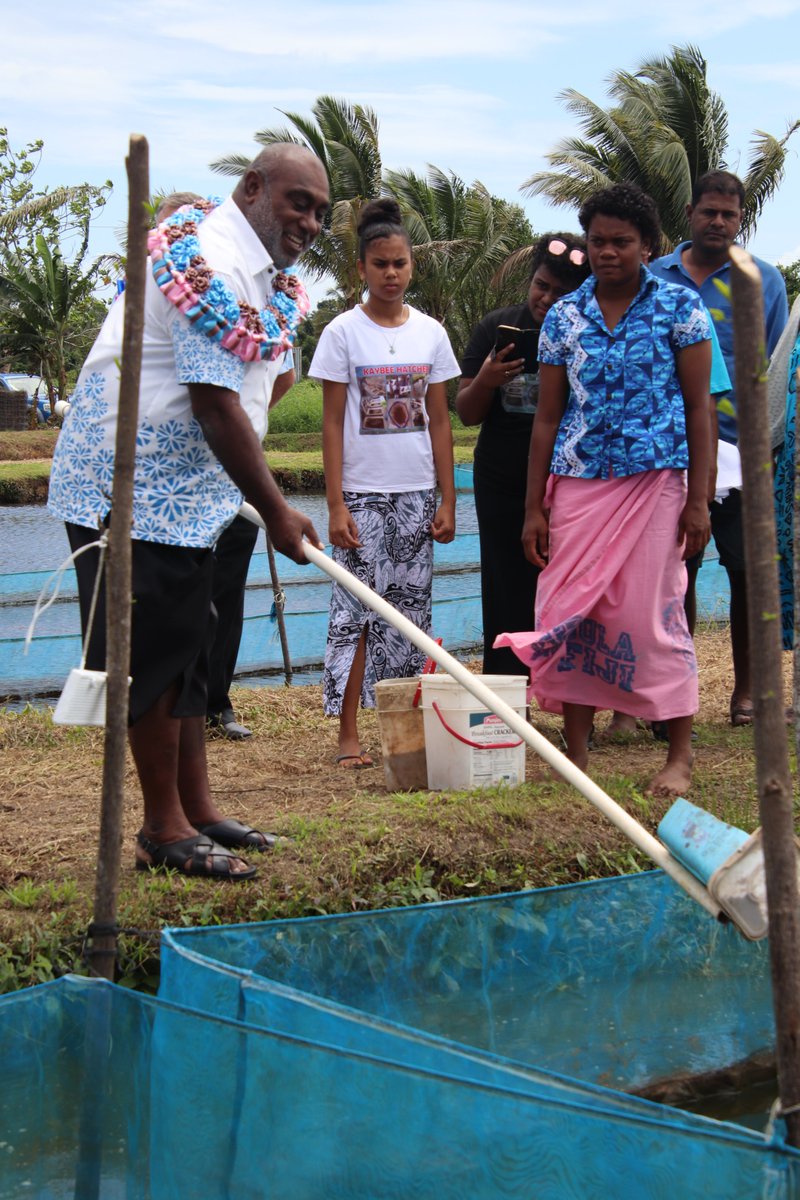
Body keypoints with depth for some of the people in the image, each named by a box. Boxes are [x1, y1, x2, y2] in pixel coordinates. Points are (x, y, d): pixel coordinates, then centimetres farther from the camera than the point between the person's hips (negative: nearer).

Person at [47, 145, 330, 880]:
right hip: (134, 487, -11)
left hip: (185, 489, 11)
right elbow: (215, 406, -25)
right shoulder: (211, 262, -21)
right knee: (152, 652, -6)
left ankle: (197, 810, 20)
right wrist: (276, 511, -21)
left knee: (185, 652, 13)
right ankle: (165, 830, 1)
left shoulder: (259, 268, 14)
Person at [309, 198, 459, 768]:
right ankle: (349, 734, 0)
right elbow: (332, 423, -4)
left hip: (417, 492, 3)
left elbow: (439, 422, 9)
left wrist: (448, 500, 4)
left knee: (411, 608, 6)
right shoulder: (344, 332, -2)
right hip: (363, 492, -3)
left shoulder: (430, 332, 7)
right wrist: (336, 504, -10)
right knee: (357, 608, -3)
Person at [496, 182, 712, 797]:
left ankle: (681, 755, 9)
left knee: (652, 613, -4)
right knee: (567, 613, 1)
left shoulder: (678, 307, 0)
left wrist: (699, 499, -7)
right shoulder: (562, 317, 8)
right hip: (577, 485, 3)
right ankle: (576, 757, 11)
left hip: (654, 482, -3)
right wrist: (534, 507, 6)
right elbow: (547, 416, 10)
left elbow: (699, 406, -1)